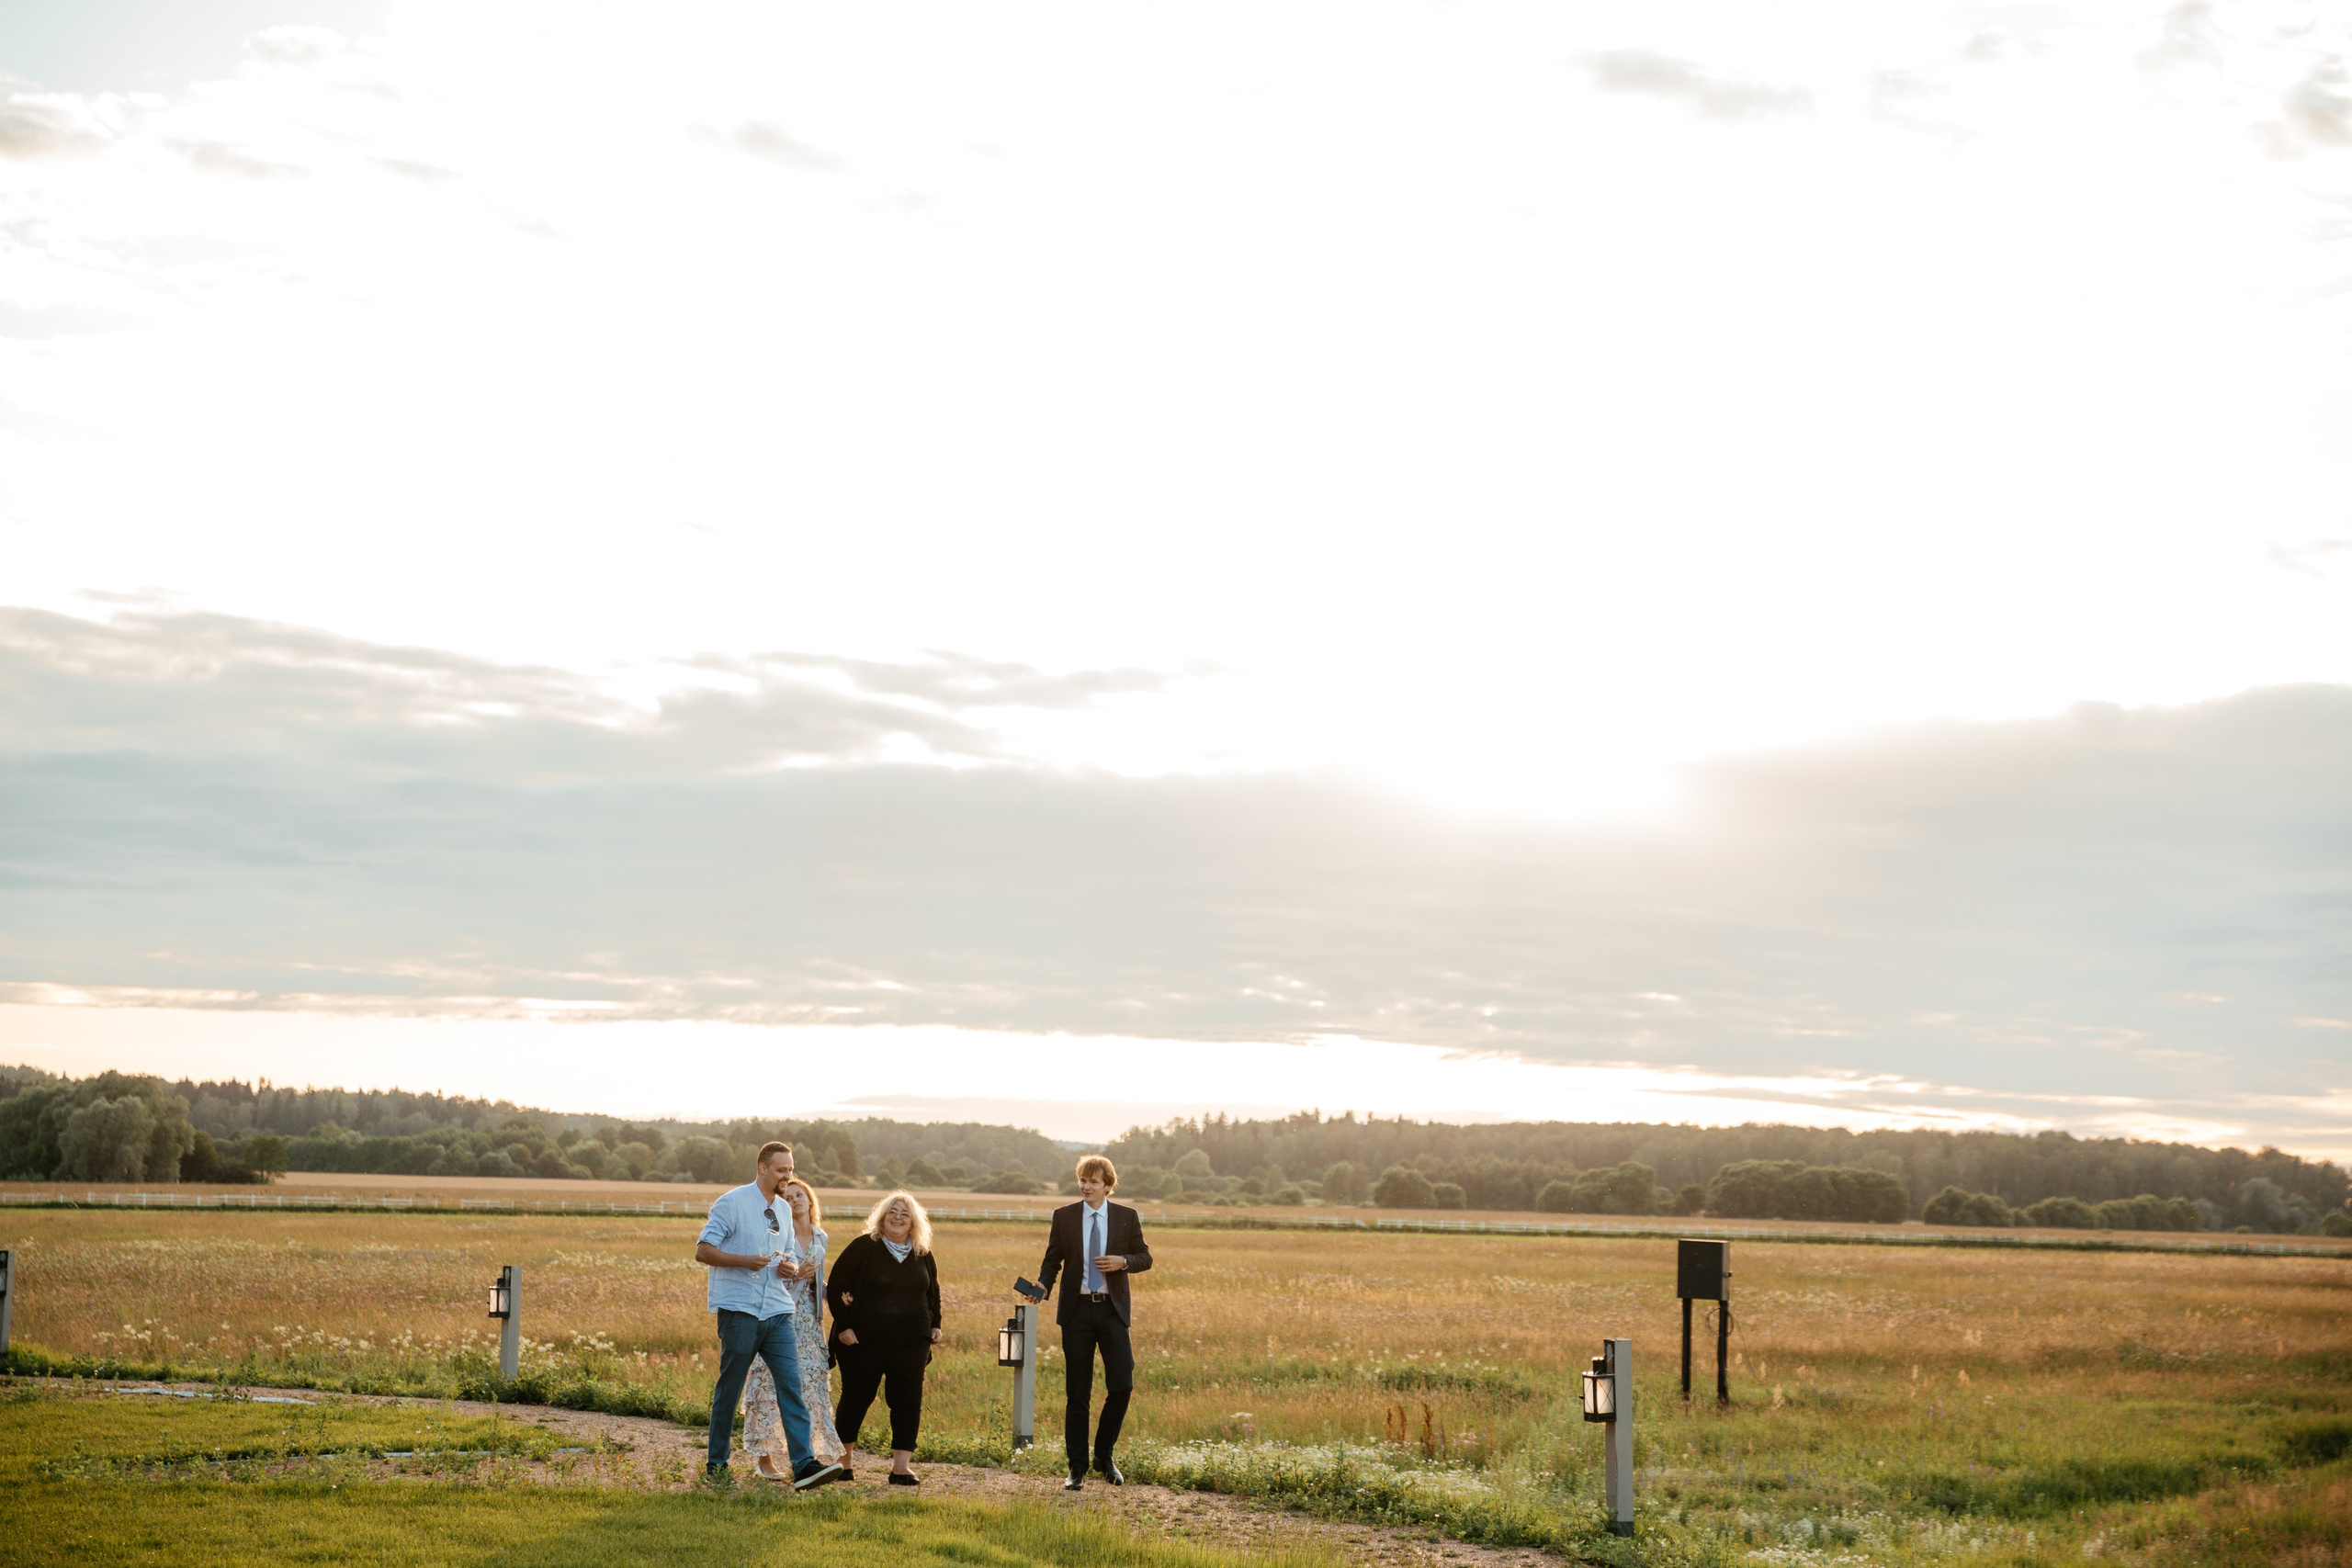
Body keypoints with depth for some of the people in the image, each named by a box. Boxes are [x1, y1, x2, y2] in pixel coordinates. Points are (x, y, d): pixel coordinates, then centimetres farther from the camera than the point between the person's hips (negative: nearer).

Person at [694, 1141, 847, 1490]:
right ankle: (717, 1466, 16)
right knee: (729, 1389, 3)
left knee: (791, 1385, -7)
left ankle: (804, 1465, -14)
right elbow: (702, 1251, -8)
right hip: (739, 1310, -5)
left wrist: (791, 1269, 1)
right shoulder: (732, 1203, -4)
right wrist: (745, 1261, -20)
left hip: (778, 1311, 5)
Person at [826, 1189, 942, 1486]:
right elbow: (835, 1289, -4)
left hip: (911, 1343, 3)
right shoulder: (862, 1248, -5)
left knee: (908, 1402, -5)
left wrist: (935, 1325, 13)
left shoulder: (922, 1255, 9)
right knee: (855, 1398, 7)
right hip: (865, 1340, -3)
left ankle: (900, 1466, -5)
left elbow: (933, 1292, 23)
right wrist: (843, 1326, -10)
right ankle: (843, 1458, 25)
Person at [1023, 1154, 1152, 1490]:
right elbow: (1052, 1259, 6)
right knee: (1077, 1392, 2)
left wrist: (1122, 1261, -12)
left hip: (1113, 1310, 0)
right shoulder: (1064, 1217, 4)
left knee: (1122, 1385, -7)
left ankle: (1104, 1455, 13)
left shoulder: (1127, 1217, 4)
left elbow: (1145, 1258, 8)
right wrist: (1042, 1286, -13)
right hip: (1077, 1311, 0)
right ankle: (1077, 1468, 8)